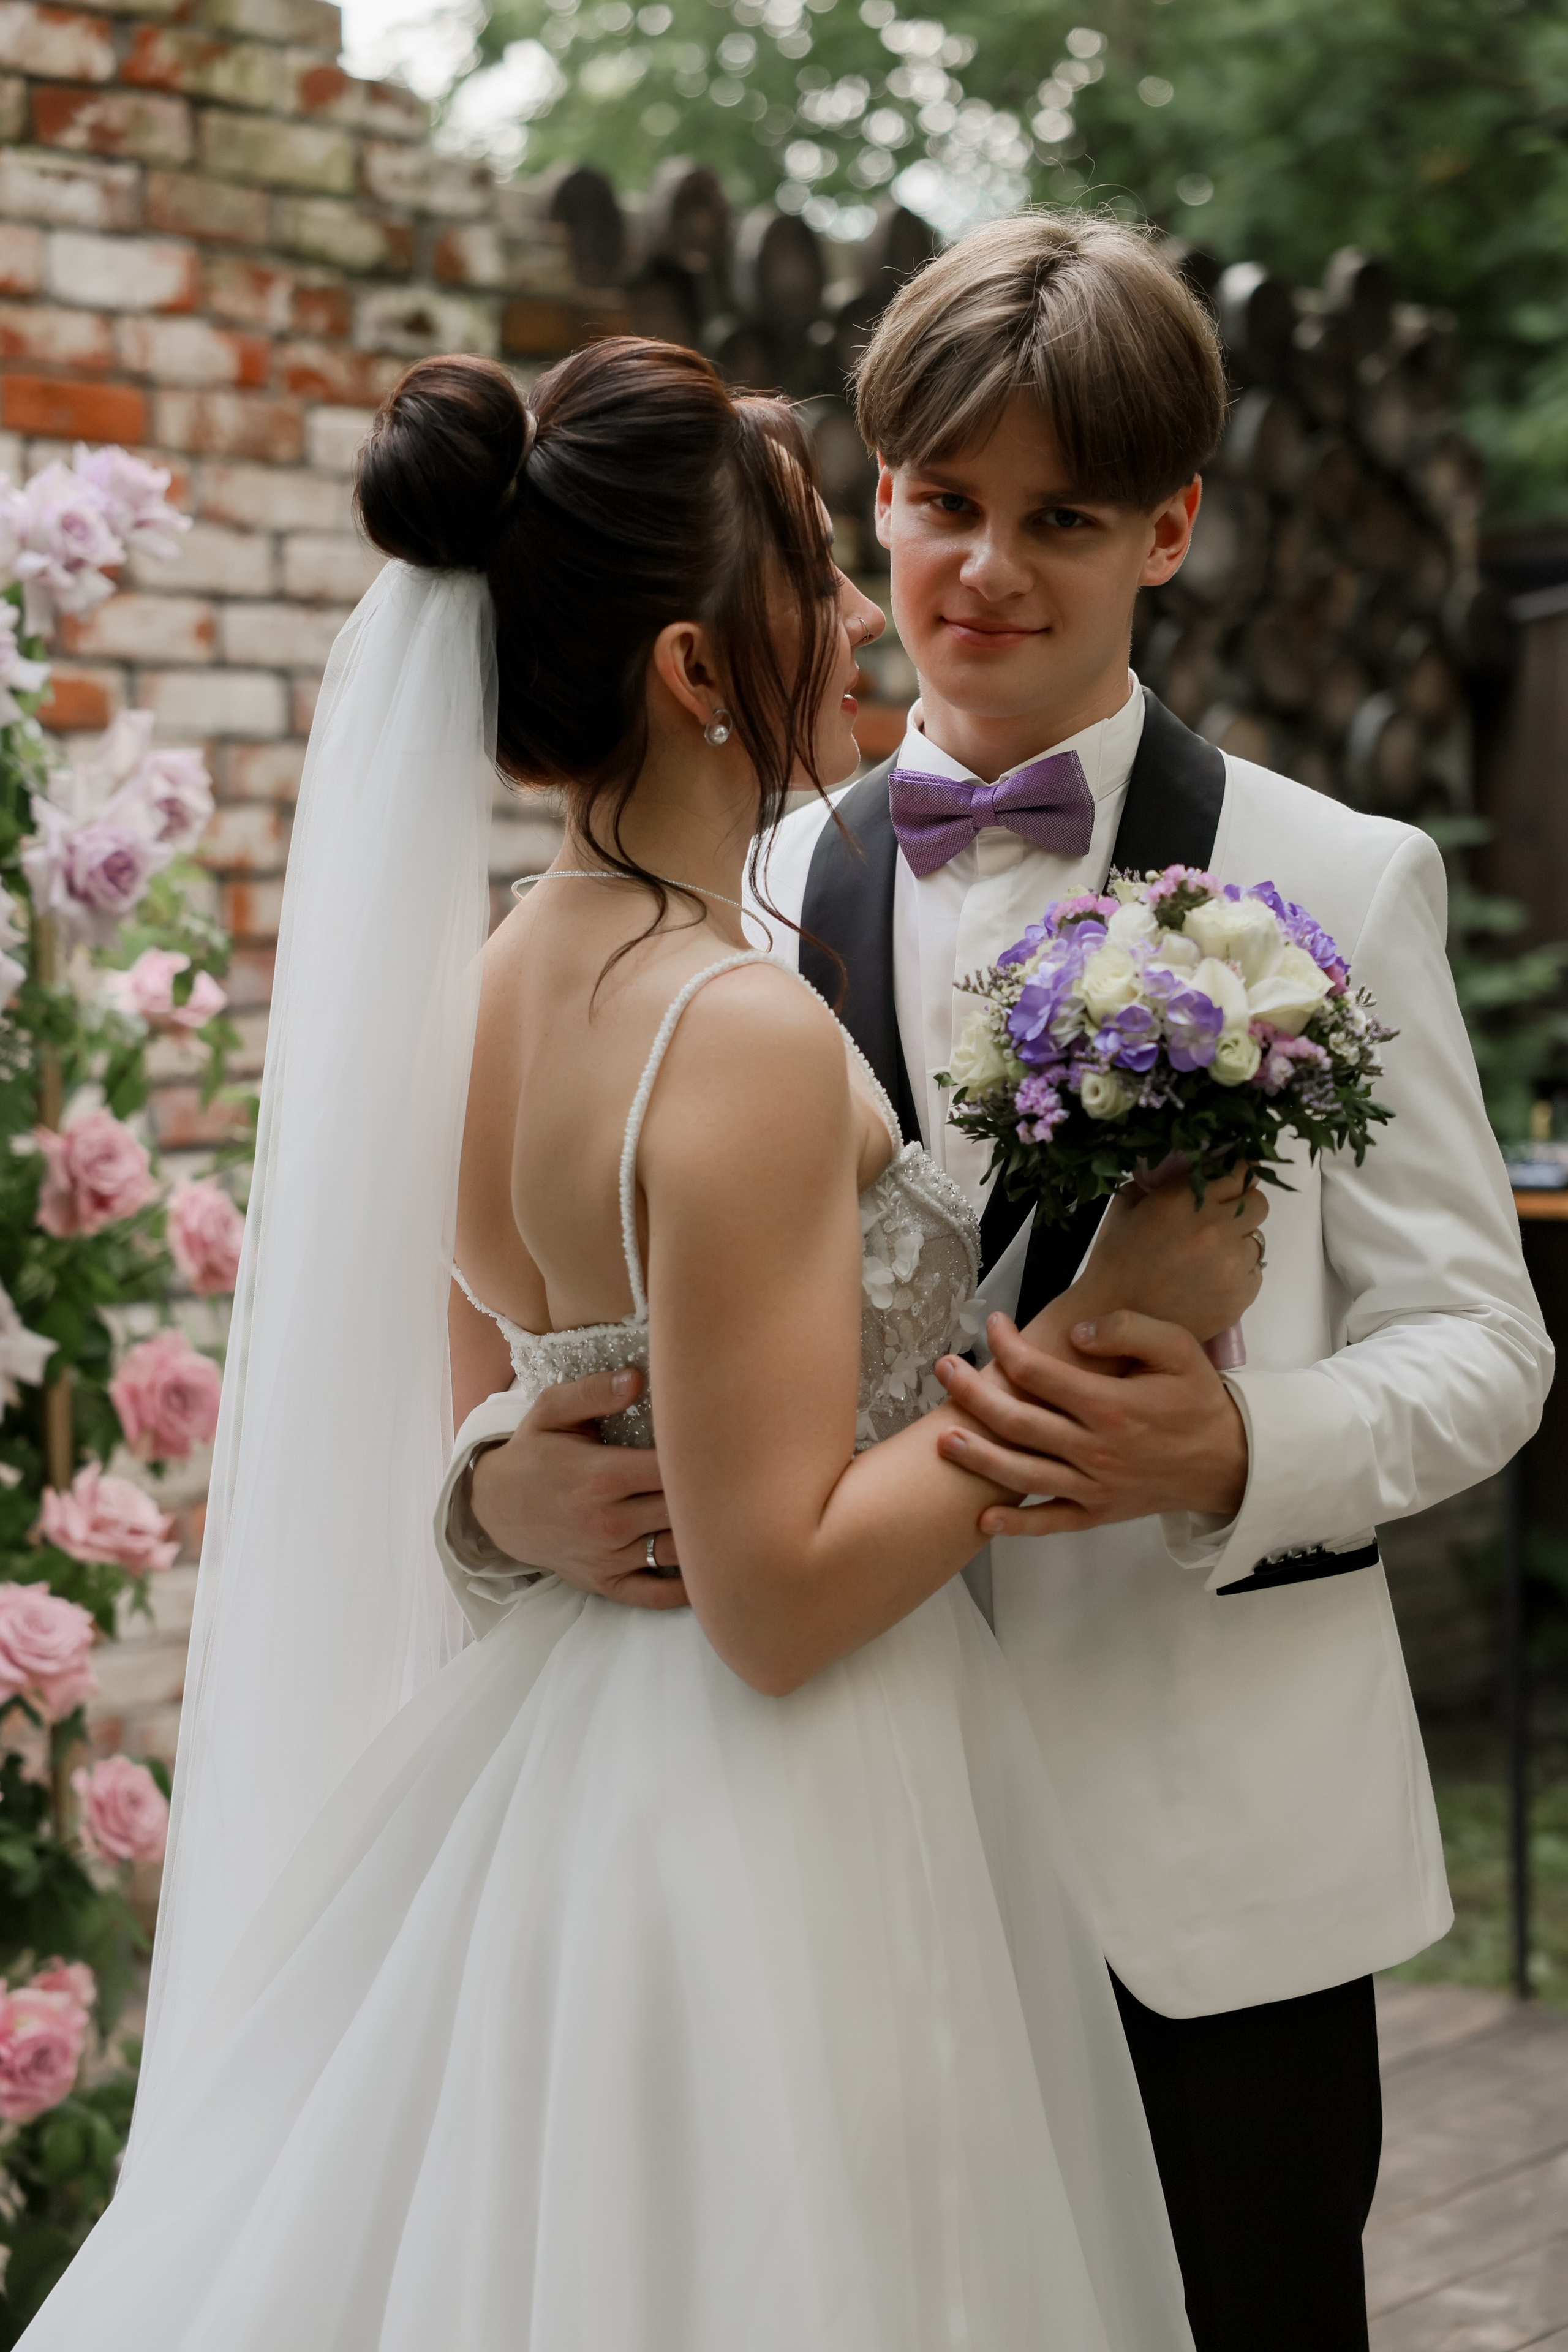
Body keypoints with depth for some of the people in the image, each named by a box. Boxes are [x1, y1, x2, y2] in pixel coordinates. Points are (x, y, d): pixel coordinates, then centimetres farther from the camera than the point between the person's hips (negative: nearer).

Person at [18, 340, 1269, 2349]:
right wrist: (1099, 1321, -17)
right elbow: (784, 1593, -22)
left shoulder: (487, 989, 2)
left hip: (538, 1778, 8)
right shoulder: (745, 1040, -24)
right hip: (771, 1846, -8)